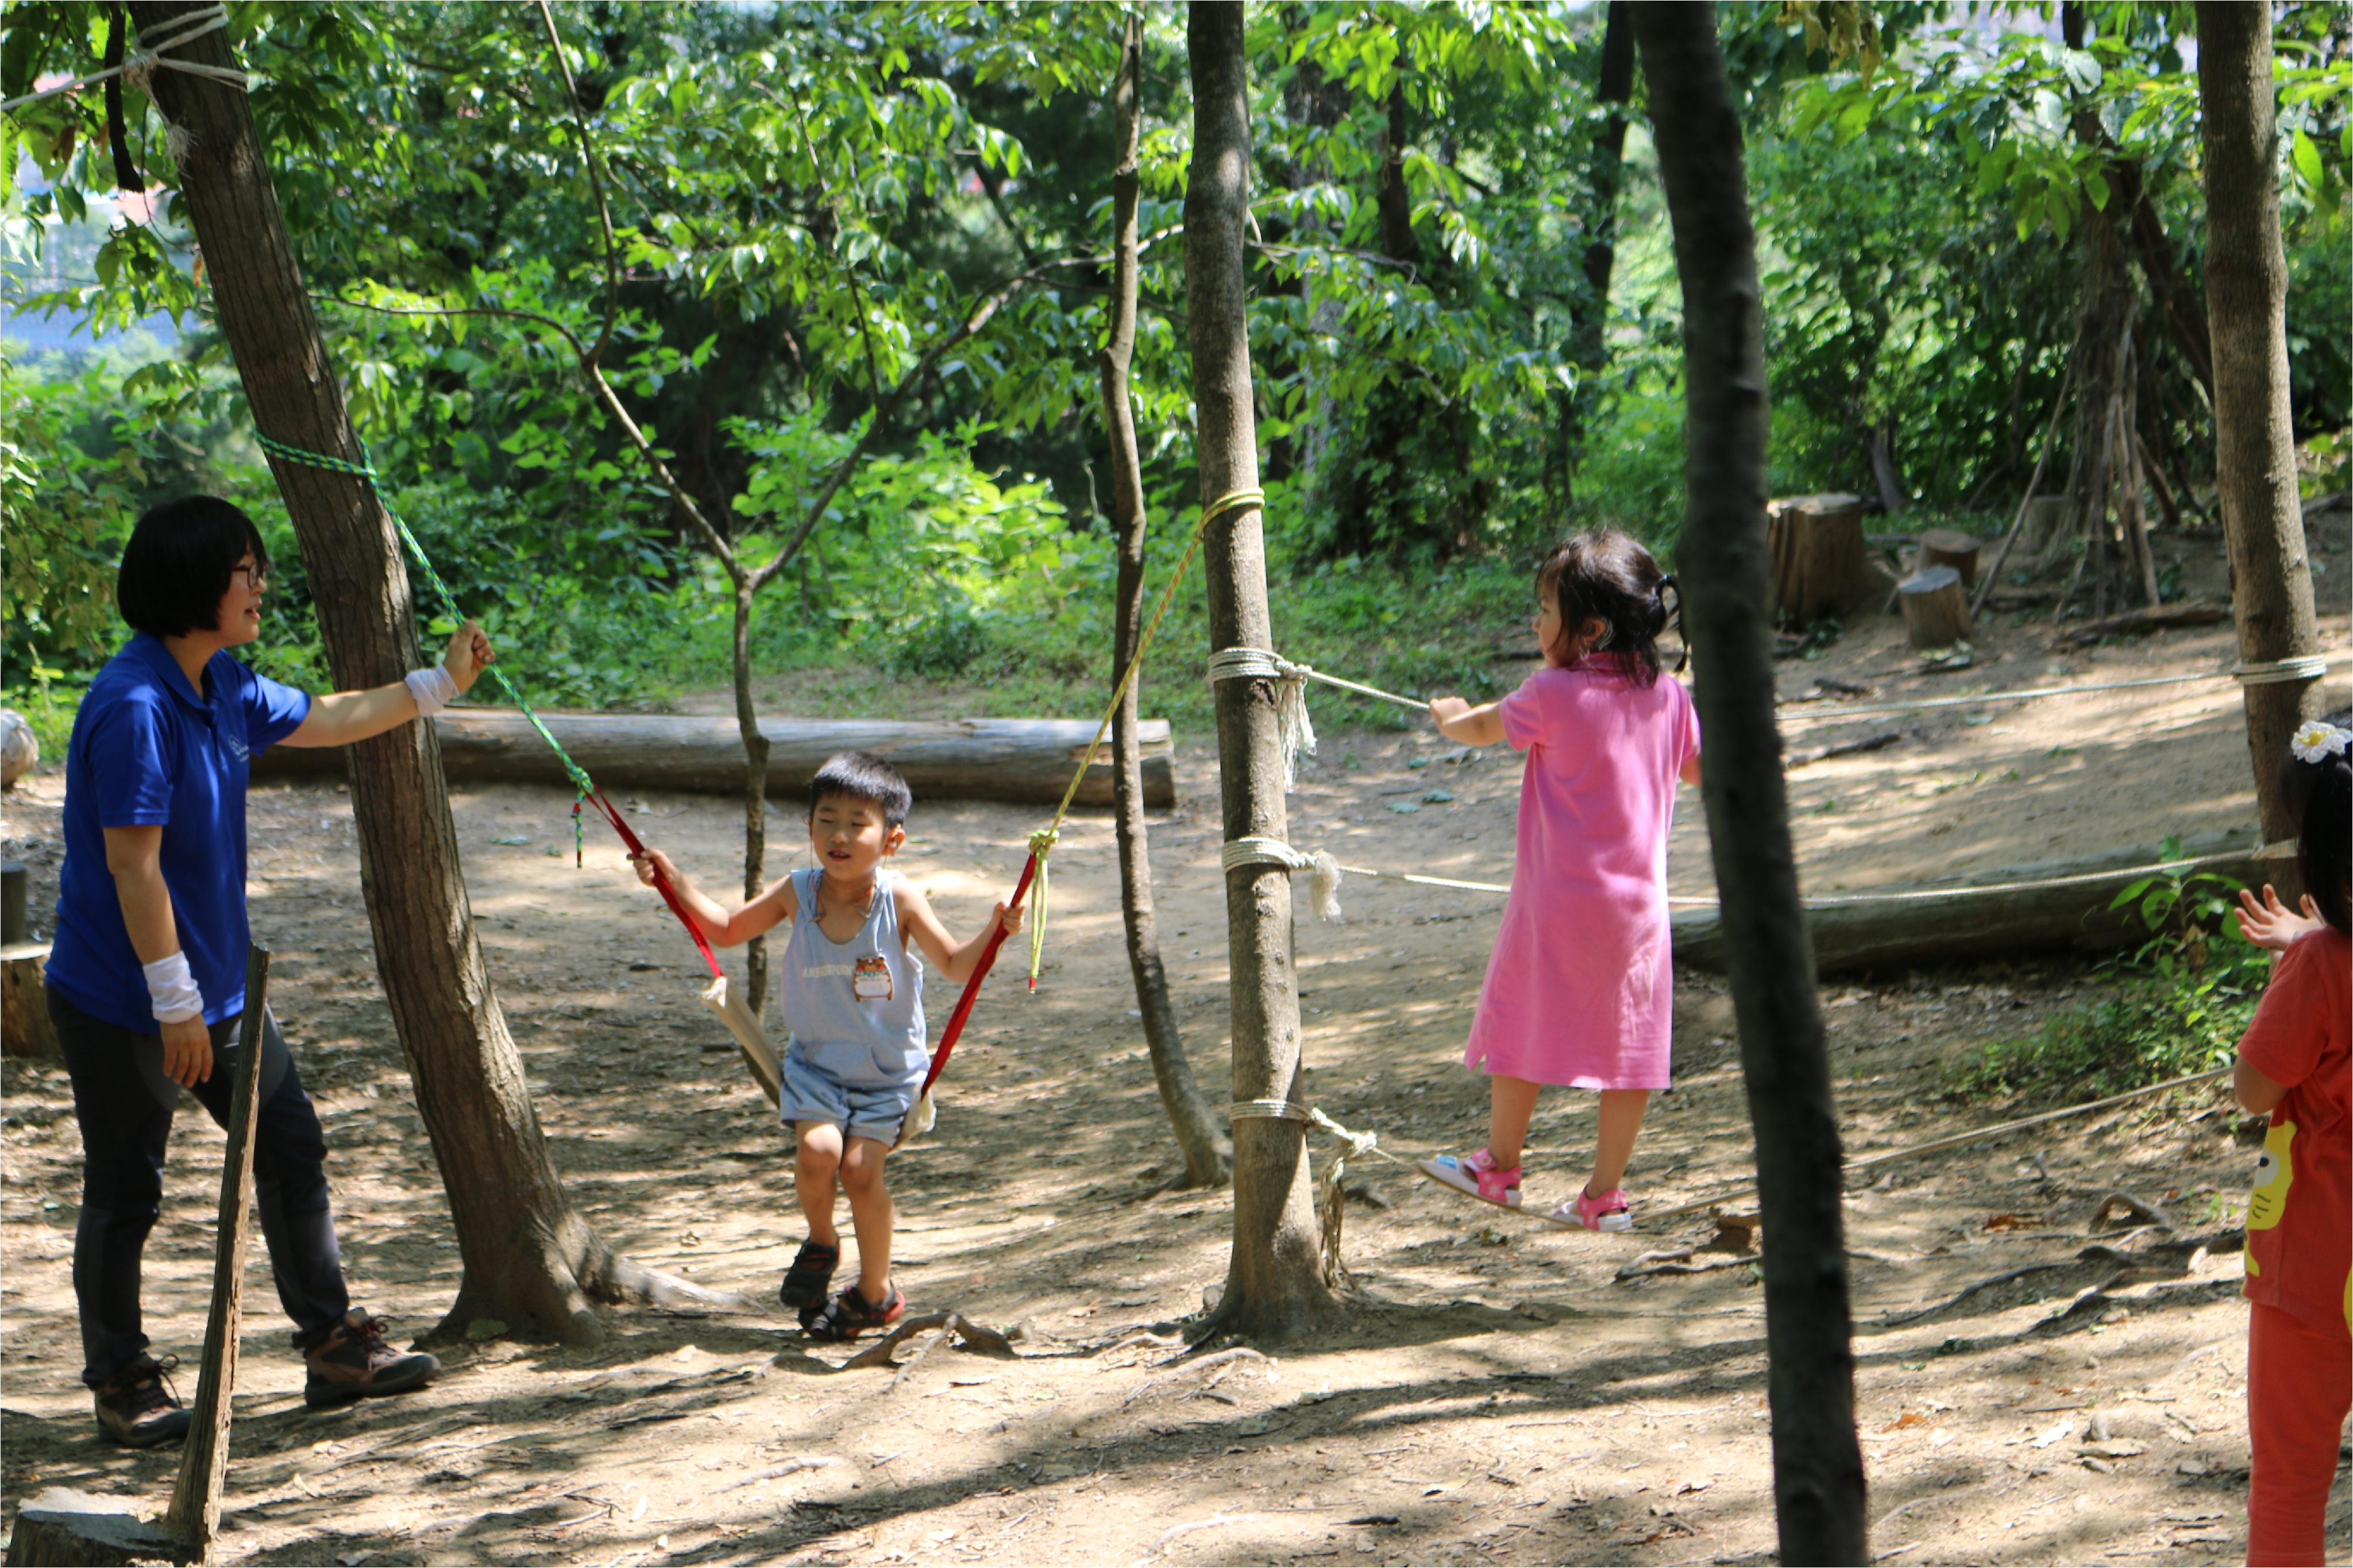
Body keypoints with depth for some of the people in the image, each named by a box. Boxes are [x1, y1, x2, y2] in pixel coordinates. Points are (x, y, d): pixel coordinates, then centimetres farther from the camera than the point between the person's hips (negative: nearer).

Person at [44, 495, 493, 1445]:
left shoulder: (222, 689, 6)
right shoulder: (134, 707, -23)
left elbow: (324, 721, 24)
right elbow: (132, 866, -24)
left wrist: (440, 683, 23)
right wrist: (174, 1001, -22)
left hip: (216, 985, 10)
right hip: (122, 1004, -9)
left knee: (292, 1149, 13)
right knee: (124, 1194, 4)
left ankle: (334, 1347, 23)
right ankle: (122, 1384, 18)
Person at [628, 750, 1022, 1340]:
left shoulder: (899, 900, -15)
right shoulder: (796, 894, -8)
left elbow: (955, 965, -9)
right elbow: (727, 929, 9)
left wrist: (992, 933, -27)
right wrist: (674, 882, 0)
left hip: (888, 1070, -2)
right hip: (816, 1063, 2)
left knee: (860, 1167, -17)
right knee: (817, 1151, -23)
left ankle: (876, 1293, 8)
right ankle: (820, 1242, 11)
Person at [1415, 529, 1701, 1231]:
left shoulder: (1551, 694, -12)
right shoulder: (1668, 697, 1)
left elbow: (1484, 729, 5)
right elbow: (1706, 770, 15)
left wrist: (1451, 719, 28)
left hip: (1557, 898, -4)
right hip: (1636, 902, 4)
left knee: (1524, 1027, 12)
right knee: (1628, 1042, 8)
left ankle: (1500, 1167, 25)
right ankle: (1604, 1193, 11)